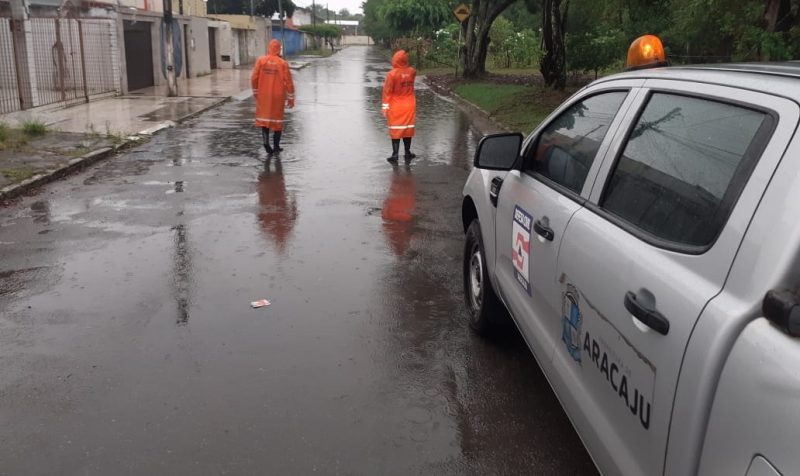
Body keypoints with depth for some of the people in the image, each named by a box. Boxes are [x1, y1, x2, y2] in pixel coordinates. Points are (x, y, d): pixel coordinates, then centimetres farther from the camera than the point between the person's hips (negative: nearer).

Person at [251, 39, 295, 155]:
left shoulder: (260, 60, -4)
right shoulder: (283, 63, -8)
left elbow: (254, 78, -2)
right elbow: (288, 82, -7)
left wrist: (255, 92, 13)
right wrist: (291, 98, 3)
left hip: (263, 96, 1)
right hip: (278, 96, -1)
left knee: (264, 117, 11)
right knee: (277, 119, 11)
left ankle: (266, 140, -9)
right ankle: (276, 146, 15)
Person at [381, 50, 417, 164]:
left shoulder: (392, 74, -15)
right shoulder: (412, 71, -4)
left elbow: (387, 91, -13)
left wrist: (385, 107, -8)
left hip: (395, 108, -3)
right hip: (409, 106, 3)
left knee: (395, 131, 2)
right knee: (407, 129, 12)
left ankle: (395, 155, -1)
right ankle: (407, 154, 20)